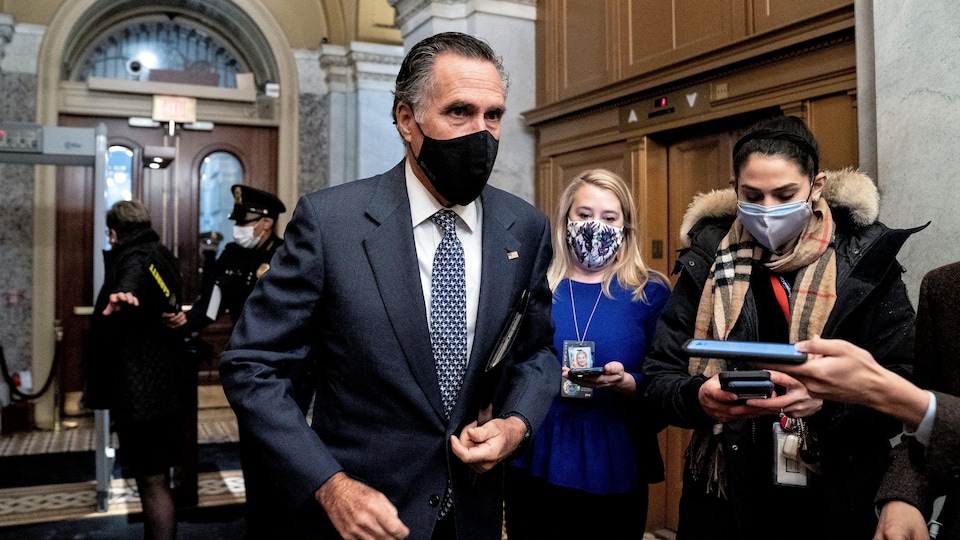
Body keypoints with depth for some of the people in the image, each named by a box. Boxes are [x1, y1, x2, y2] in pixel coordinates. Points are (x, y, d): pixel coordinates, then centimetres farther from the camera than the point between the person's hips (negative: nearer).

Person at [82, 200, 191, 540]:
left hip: (142, 389, -10)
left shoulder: (136, 259, -16)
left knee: (152, 481, -4)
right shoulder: (161, 255, 14)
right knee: (155, 477, 20)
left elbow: (131, 283, -42)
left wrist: (121, 298, -62)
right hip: (161, 384, 10)